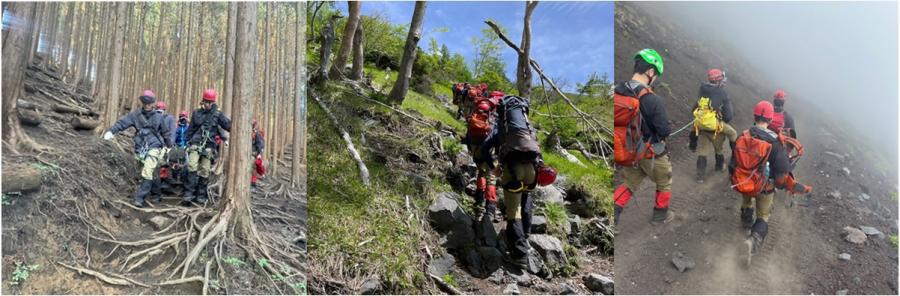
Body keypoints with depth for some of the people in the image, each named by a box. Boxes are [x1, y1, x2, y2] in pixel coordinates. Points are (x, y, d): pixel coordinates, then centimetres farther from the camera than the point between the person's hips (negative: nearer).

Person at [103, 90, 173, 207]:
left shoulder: (159, 117, 3)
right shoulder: (136, 115, 3)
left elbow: (166, 133, 13)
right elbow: (122, 122, -10)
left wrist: (170, 147, 20)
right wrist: (111, 131, -27)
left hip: (154, 148, -3)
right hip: (140, 148, 3)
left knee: (147, 173, -18)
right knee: (146, 173, 12)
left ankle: (140, 197, -16)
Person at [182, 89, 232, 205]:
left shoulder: (218, 114, 4)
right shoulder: (197, 113, 11)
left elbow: (229, 125, -5)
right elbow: (190, 129, 18)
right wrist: (188, 142, 17)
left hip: (209, 146, -1)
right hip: (196, 144, 1)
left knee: (204, 171, 1)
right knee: (192, 167, -15)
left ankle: (201, 195, 11)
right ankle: (189, 193, -15)